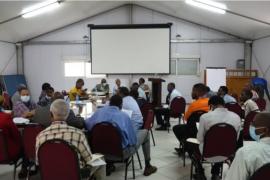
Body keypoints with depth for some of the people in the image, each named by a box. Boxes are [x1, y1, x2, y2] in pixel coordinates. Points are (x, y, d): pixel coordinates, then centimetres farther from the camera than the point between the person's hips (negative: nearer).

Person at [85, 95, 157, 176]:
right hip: (121, 151, -4)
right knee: (145, 132, 14)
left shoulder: (99, 112, -8)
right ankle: (148, 166, 24)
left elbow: (87, 125, 5)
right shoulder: (124, 116, -18)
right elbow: (133, 140, -13)